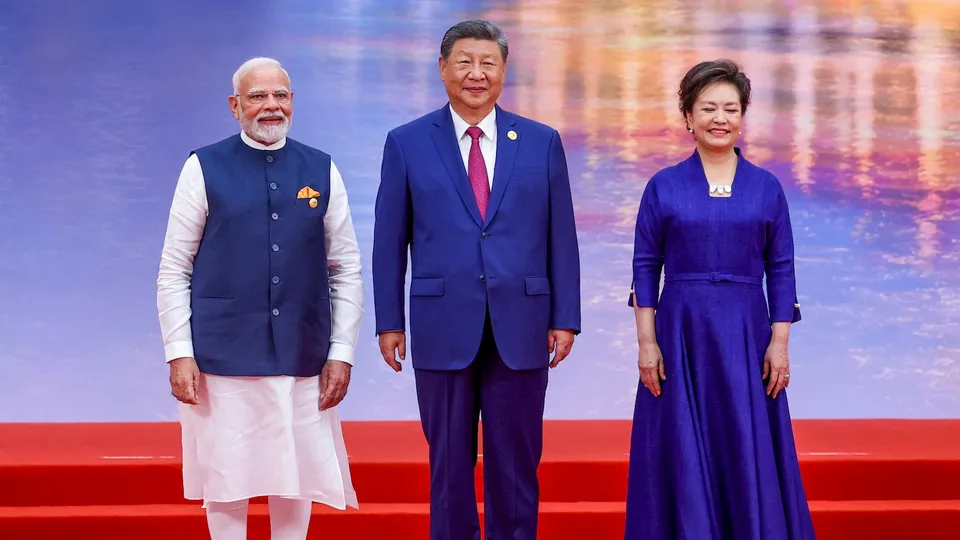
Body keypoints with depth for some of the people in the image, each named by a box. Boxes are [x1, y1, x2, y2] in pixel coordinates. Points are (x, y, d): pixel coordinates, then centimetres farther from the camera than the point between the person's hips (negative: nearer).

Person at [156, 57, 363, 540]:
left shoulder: (321, 171, 7)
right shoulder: (204, 168, 1)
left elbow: (346, 269, 8)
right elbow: (174, 270, 0)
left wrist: (342, 352, 2)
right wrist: (179, 353, -7)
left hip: (303, 358, 2)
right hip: (223, 356, -2)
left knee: (297, 481, 6)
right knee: (227, 480, 3)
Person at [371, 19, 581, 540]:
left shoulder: (542, 142, 6)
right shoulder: (407, 143, 3)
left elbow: (561, 237, 5)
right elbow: (390, 241, 4)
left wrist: (564, 319, 1)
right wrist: (388, 322, 0)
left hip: (520, 327, 1)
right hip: (443, 328, -1)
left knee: (515, 463, 6)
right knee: (449, 462, 8)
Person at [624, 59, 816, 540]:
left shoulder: (767, 188, 5)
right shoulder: (663, 187, 2)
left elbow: (781, 271, 5)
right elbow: (645, 268, 3)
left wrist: (780, 343, -2)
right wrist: (647, 342, -4)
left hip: (746, 335, 1)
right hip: (681, 333, -1)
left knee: (751, 455, 2)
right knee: (684, 456, 2)